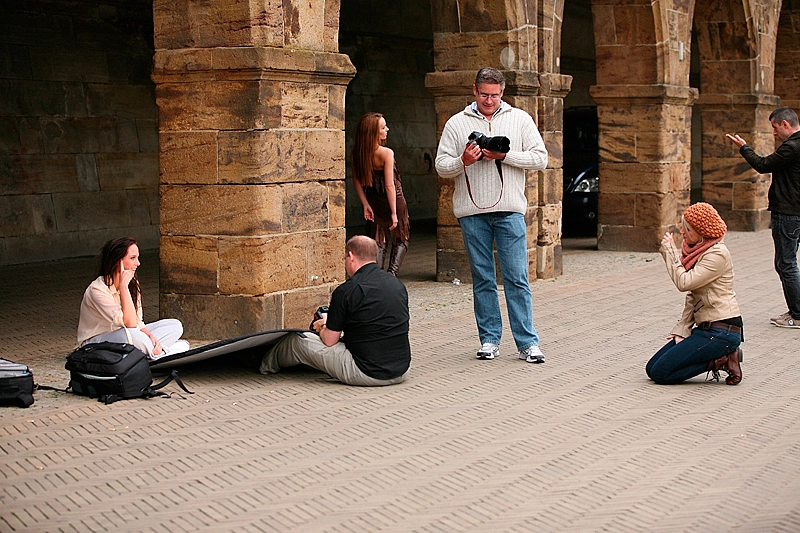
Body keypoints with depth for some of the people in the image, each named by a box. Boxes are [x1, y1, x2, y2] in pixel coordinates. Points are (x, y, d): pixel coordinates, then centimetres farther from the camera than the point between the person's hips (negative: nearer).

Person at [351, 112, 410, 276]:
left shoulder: (358, 153, -6)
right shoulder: (386, 153, -23)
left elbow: (357, 181, -1)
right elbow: (390, 186, -22)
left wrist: (365, 204, 3)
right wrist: (394, 213, -18)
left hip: (374, 202, 5)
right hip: (392, 201, -5)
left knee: (378, 242, 15)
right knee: (401, 240, 13)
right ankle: (392, 274, -3)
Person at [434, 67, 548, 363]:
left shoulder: (520, 119, 9)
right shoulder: (457, 123, 10)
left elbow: (540, 159, 3)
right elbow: (441, 166, 8)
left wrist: (506, 155, -10)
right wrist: (462, 161, -13)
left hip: (509, 209, -1)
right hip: (472, 211, 1)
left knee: (517, 278, -3)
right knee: (482, 278, 6)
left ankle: (527, 342, 0)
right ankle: (489, 339, 14)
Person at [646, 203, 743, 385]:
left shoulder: (717, 254, -15)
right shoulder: (697, 250, 13)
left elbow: (684, 283, -22)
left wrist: (669, 250, -12)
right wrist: (682, 329, 4)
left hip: (721, 331, -10)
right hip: (705, 328, 10)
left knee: (660, 372, -14)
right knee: (652, 368, 4)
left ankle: (722, 361, -4)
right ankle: (720, 356, 6)